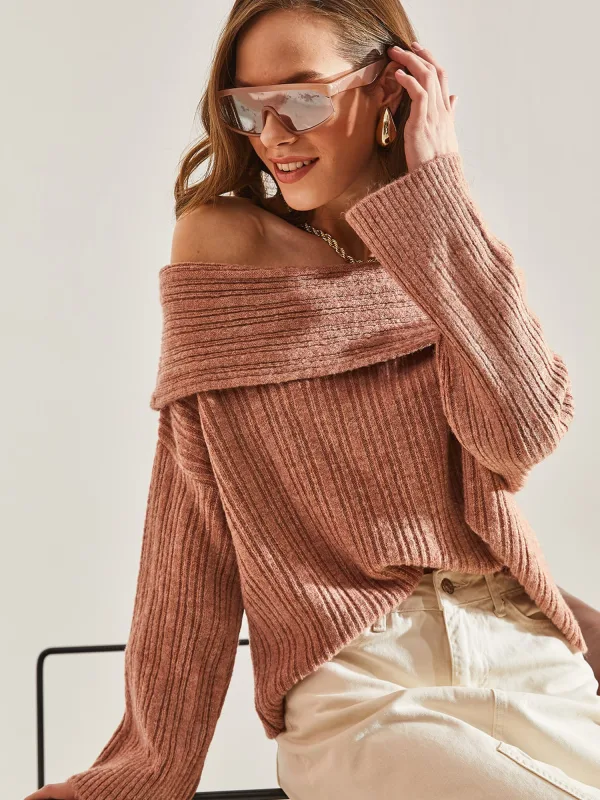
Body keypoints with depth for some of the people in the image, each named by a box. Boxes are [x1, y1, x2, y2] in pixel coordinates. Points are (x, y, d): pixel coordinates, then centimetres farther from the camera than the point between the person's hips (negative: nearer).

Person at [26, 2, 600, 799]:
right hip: (357, 688, -4)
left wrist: (438, 191, -8)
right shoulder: (225, 239, -1)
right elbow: (196, 522, -4)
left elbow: (521, 434, -11)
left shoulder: (463, 252, 10)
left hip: (522, 653, 4)